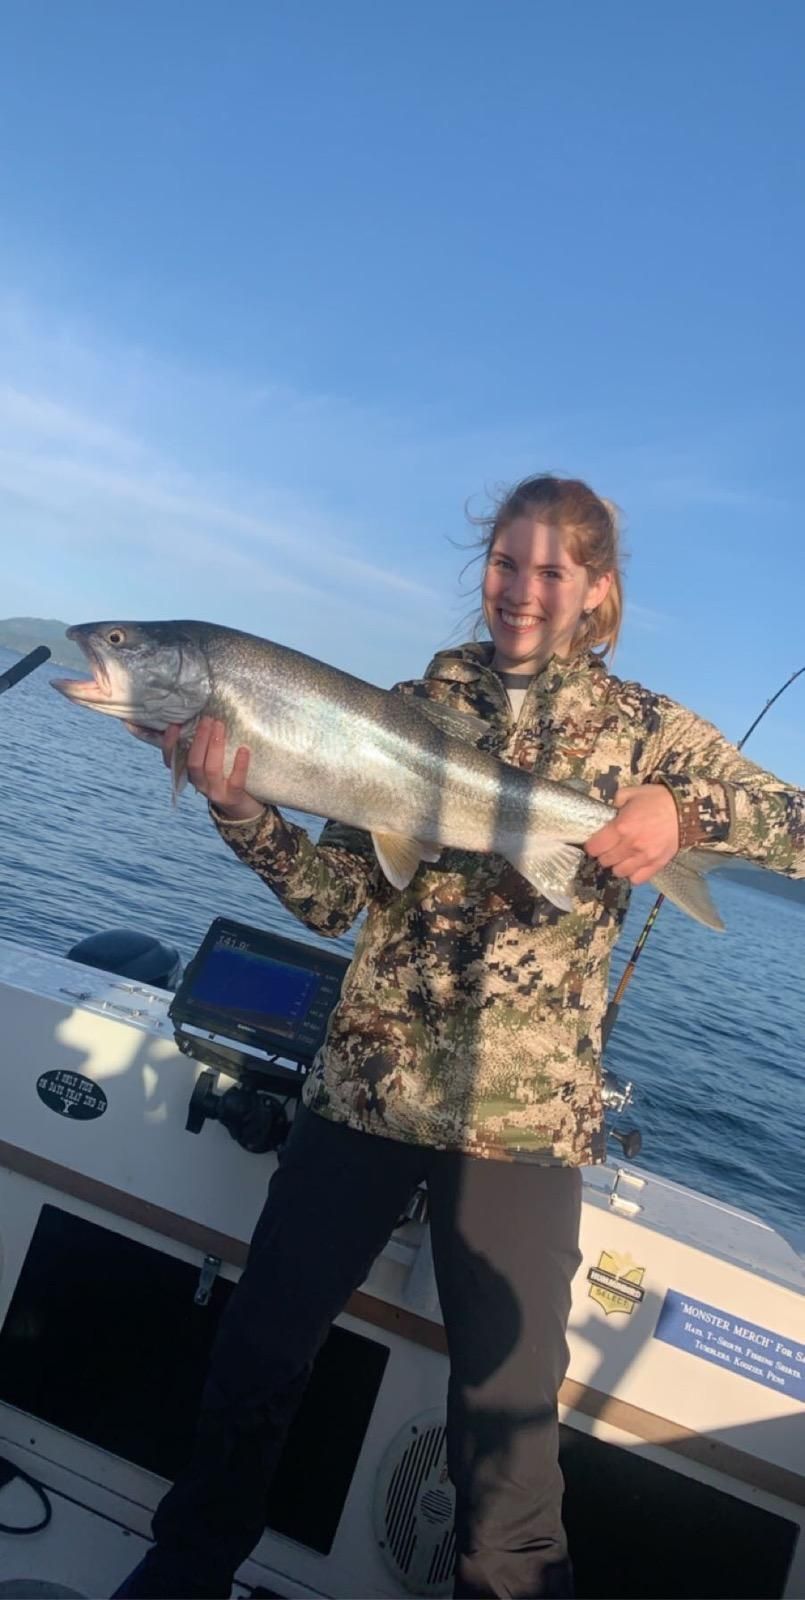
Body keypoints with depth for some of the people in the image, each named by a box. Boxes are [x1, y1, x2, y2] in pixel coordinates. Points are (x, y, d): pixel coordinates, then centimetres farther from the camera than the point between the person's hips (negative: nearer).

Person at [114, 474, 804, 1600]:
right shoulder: (415, 703, 6)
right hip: (364, 1080, 3)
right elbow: (338, 898, 1)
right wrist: (242, 813, -16)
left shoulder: (641, 727, 1)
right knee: (261, 1338, 15)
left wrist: (687, 808, -26)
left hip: (524, 1115, -2)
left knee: (507, 1413, 5)